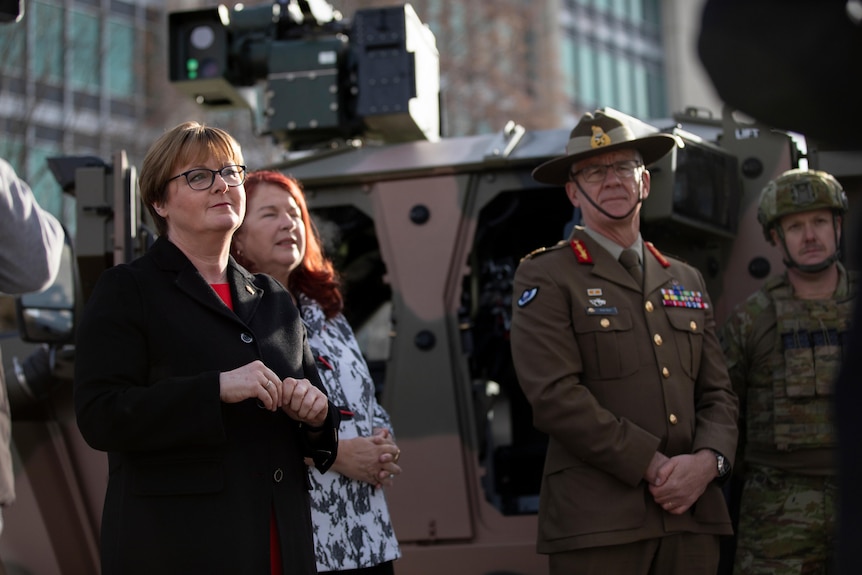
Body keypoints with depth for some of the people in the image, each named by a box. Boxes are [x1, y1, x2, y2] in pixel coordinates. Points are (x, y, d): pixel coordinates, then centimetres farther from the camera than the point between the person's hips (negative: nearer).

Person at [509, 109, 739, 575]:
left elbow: (717, 393, 13)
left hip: (693, 518, 5)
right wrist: (654, 466, -13)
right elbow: (556, 396, -11)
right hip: (597, 522, -5)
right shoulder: (545, 278, 0)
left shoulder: (687, 282, 18)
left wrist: (708, 460, -7)